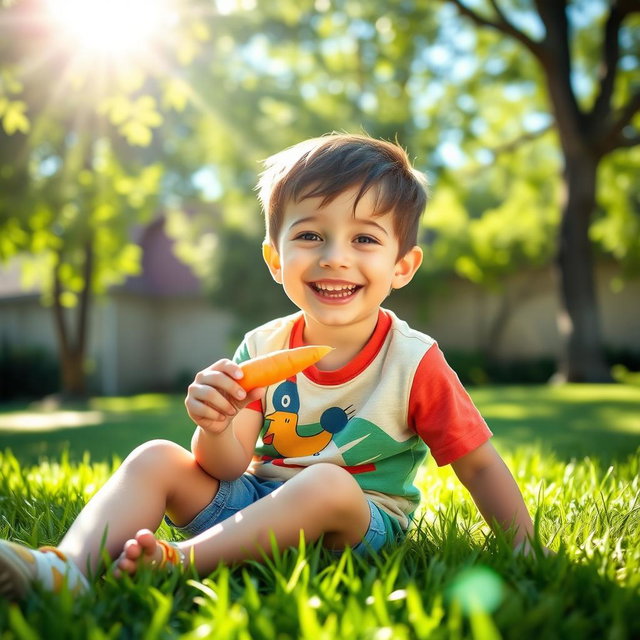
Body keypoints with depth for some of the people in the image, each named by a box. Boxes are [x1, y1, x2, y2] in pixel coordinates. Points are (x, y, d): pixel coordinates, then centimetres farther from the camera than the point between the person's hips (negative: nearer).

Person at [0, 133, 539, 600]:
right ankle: (68, 567, -29)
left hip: (363, 519, -3)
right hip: (256, 499, 4)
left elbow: (479, 466, -6)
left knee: (327, 481, -36)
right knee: (156, 458, -11)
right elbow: (229, 467, -6)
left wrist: (524, 546, -15)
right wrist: (215, 429, -28)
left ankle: (179, 559, -30)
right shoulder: (263, 349, -3)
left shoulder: (414, 363, -13)